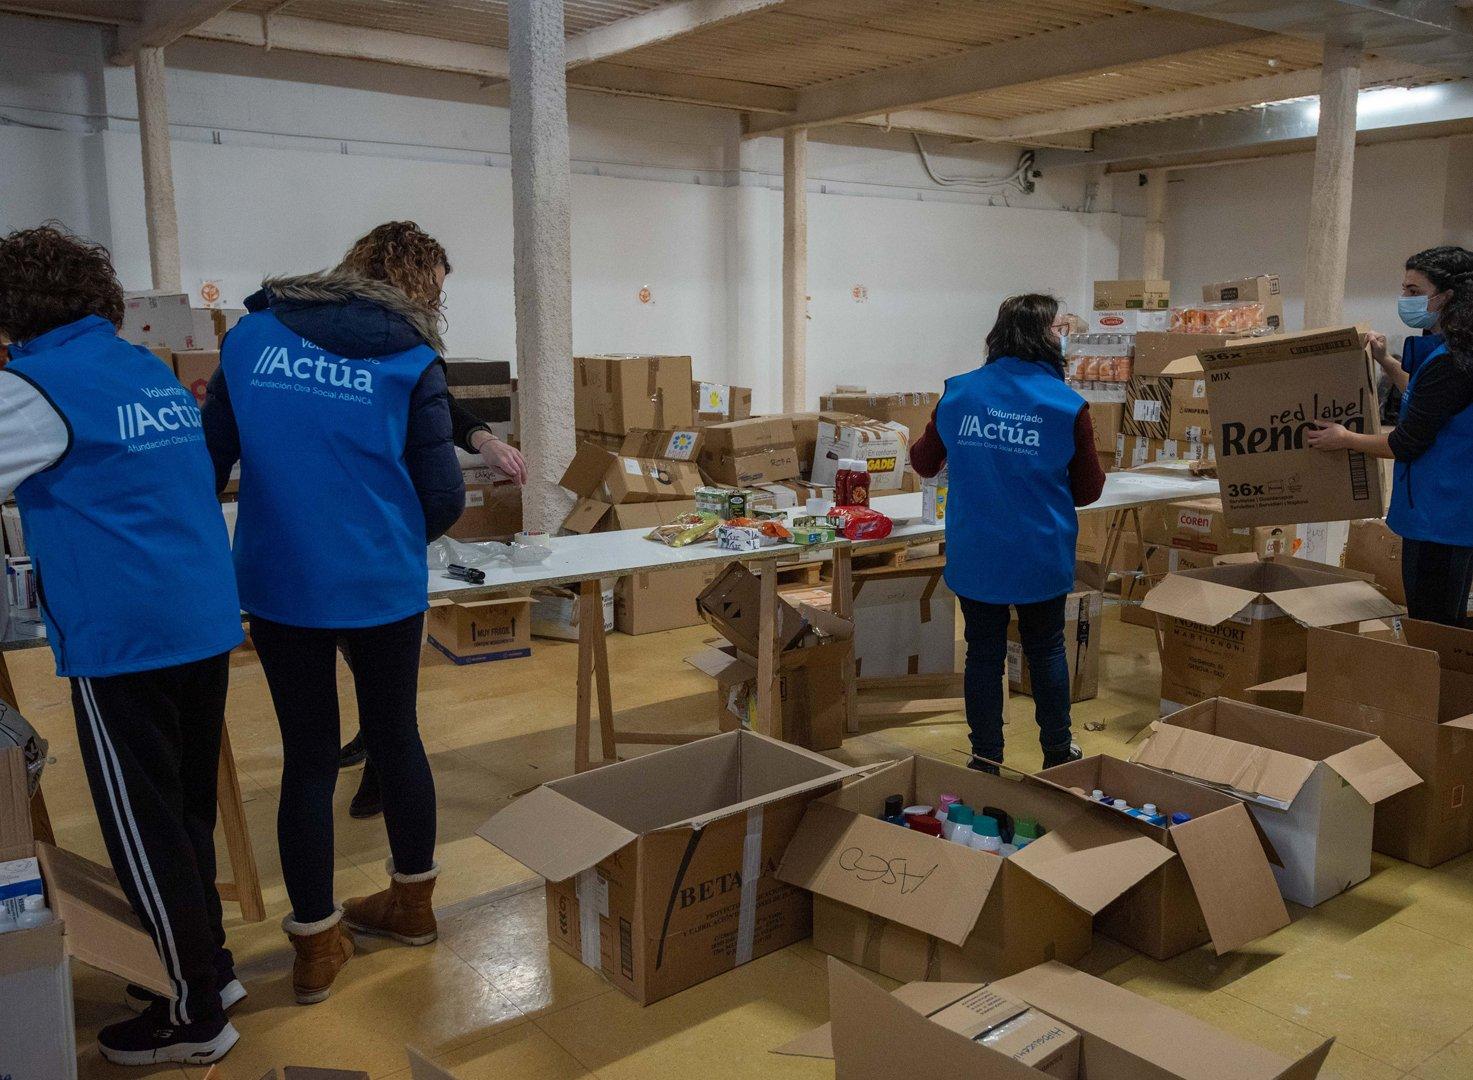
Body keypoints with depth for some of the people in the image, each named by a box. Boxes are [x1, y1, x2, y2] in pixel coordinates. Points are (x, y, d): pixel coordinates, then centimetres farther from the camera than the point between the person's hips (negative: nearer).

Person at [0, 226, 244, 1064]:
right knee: (186, 811, 19)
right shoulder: (155, 373, 13)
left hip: (122, 639, -7)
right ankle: (211, 969, 33)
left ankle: (195, 1017, 16)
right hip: (205, 623, 8)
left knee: (144, 829, 4)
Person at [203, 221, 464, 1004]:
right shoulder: (409, 359, -5)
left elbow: (208, 459, 3)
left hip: (278, 587, 1)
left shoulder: (250, 337, 3)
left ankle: (316, 945, 22)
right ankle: (412, 901, 36)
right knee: (395, 736, 18)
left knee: (308, 758, 12)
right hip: (382, 587, -1)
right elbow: (444, 497, -8)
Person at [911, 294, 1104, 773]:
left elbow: (924, 463, 10)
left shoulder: (957, 394, -5)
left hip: (974, 556, 1)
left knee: (983, 652, 12)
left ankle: (986, 759, 21)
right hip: (1041, 556, -1)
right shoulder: (1068, 406, -10)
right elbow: (1087, 490, -1)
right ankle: (1057, 751, 31)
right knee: (1046, 650, 17)